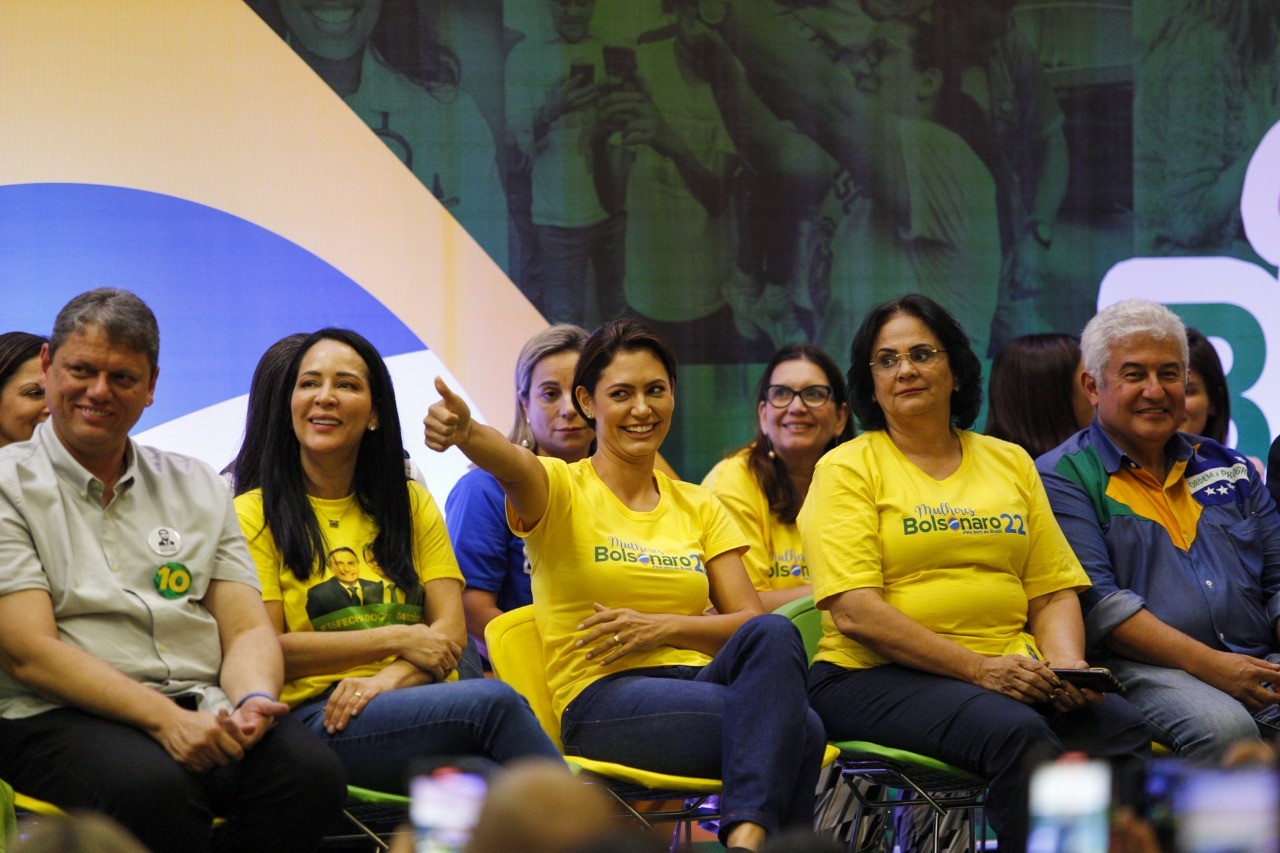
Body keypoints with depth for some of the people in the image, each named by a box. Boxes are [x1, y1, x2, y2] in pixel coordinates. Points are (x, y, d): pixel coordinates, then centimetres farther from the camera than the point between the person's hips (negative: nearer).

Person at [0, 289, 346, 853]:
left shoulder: (199, 487, 21)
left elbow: (248, 630, 15)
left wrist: (253, 699, -11)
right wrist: (164, 718, -19)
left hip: (199, 711, 5)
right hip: (60, 717, -5)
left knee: (309, 769, -29)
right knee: (150, 787, -40)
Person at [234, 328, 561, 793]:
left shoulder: (412, 505, 23)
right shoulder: (254, 515, 9)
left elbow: (451, 632, 10)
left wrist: (387, 679, -12)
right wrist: (397, 639, -4)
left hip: (420, 702, 4)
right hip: (317, 717, -4)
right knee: (494, 701, -33)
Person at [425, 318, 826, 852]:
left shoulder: (699, 508, 19)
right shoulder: (561, 490, 5)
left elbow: (750, 620, 10)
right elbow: (511, 464, -21)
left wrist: (662, 626, -8)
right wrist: (463, 431, -45)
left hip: (696, 686, 5)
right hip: (600, 700, -5)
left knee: (774, 635, -34)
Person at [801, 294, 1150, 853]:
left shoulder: (1010, 463, 19)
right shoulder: (848, 468, 3)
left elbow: (1053, 593, 16)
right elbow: (854, 613, -9)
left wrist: (1066, 663, -6)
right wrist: (976, 667, -16)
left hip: (1009, 671, 4)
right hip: (877, 678, -4)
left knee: (1122, 728, -25)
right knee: (1017, 734, -34)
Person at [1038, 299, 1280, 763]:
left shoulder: (1230, 468, 24)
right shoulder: (1061, 478, 5)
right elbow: (1094, 601, -7)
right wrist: (1207, 664, -17)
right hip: (1145, 668, -5)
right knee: (1223, 728, -36)